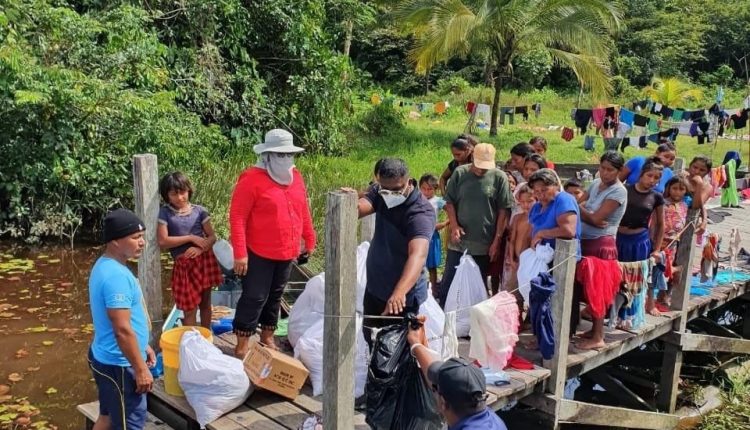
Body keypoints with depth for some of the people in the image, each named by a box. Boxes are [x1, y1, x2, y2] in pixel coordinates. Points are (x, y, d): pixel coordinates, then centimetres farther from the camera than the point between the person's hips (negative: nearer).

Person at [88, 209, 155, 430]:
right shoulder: (116, 275, -26)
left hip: (106, 358, 10)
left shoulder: (106, 265, 6)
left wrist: (143, 346, 21)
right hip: (119, 364, -10)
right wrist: (140, 368, -19)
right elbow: (122, 330, -26)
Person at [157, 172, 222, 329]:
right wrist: (190, 238, -13)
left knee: (205, 303, 13)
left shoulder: (199, 210, 1)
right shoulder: (165, 212, -4)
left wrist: (200, 248, -18)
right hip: (184, 265, -2)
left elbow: (212, 237, 1)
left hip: (204, 261, 2)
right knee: (189, 309, 2)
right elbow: (163, 242, -11)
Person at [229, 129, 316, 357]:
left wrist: (309, 240, 16)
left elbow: (303, 211, 15)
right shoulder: (252, 179, -15)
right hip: (259, 254, -6)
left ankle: (267, 338, 33)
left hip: (286, 253, 6)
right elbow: (237, 217, -17)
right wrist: (240, 253, -20)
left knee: (275, 296, 18)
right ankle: (242, 346, 12)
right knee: (254, 297, -1)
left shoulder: (295, 177, 6)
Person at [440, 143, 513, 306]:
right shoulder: (460, 173, -1)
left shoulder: (499, 177, -5)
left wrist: (497, 240, -5)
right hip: (458, 241, 1)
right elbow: (449, 202, 5)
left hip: (484, 244, -1)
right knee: (448, 282, 7)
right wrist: (454, 226, -9)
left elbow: (503, 210, -3)